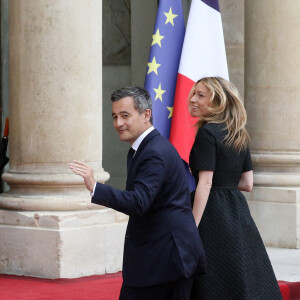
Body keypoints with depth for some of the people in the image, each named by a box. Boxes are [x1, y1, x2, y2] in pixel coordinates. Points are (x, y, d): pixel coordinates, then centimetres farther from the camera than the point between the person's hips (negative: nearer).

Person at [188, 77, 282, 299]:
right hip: (239, 212, 8)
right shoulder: (240, 136, 12)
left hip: (214, 214, -8)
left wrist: (191, 227, -19)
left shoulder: (207, 133, -11)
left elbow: (205, 183, -18)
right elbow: (247, 184, 12)